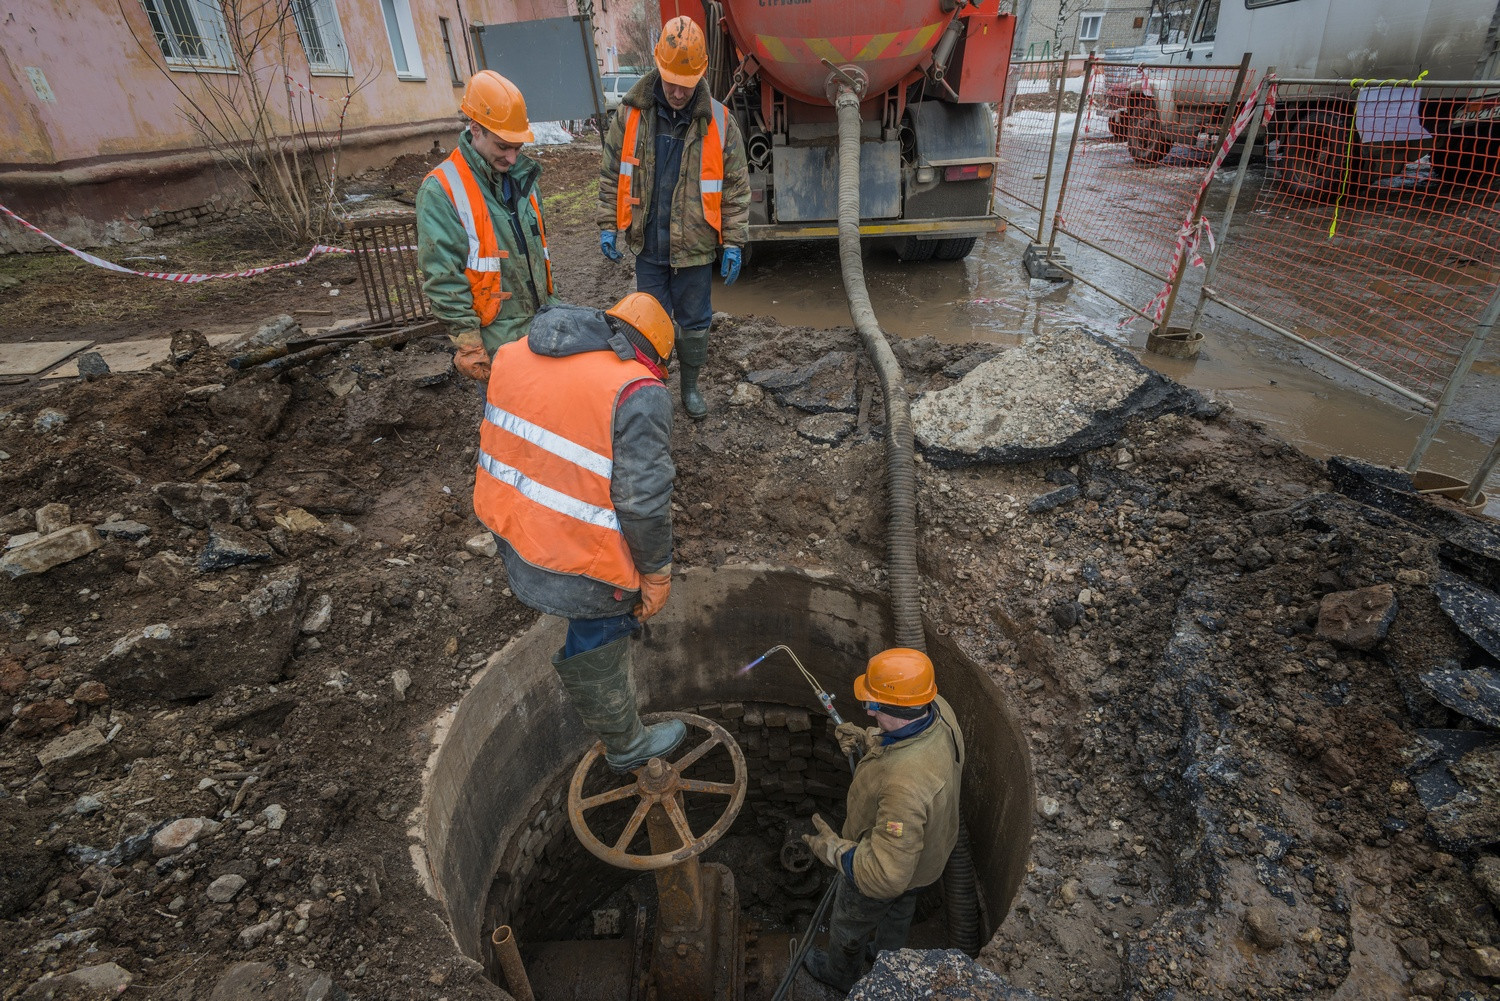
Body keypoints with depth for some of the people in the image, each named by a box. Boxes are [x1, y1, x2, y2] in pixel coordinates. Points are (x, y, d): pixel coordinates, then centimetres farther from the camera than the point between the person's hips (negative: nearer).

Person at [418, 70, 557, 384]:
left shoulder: (521, 176, 10)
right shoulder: (441, 190, -12)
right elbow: (443, 279, -15)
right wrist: (468, 343, -17)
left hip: (542, 323, 6)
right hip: (496, 339, -6)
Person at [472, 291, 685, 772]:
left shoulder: (513, 354, 2)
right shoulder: (638, 393, -21)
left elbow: (494, 440, 12)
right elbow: (644, 501, -22)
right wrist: (656, 573, -7)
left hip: (510, 533, 7)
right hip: (578, 562, -6)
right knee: (596, 660, 17)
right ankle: (626, 745, 41)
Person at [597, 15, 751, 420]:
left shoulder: (719, 122, -7)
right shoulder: (631, 114, -4)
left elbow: (736, 188, -2)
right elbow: (612, 175, 5)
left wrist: (733, 243, -5)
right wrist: (608, 227, 1)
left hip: (695, 248, -1)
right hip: (648, 246, 1)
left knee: (694, 321, 13)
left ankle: (690, 387, 33)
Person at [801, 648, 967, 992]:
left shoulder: (904, 783, -51)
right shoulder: (939, 709, -27)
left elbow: (885, 875, -41)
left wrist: (833, 849, -29)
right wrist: (868, 739, -11)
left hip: (879, 872, -6)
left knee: (849, 925, 28)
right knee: (901, 907, 38)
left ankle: (841, 974, 59)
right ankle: (886, 952, 68)